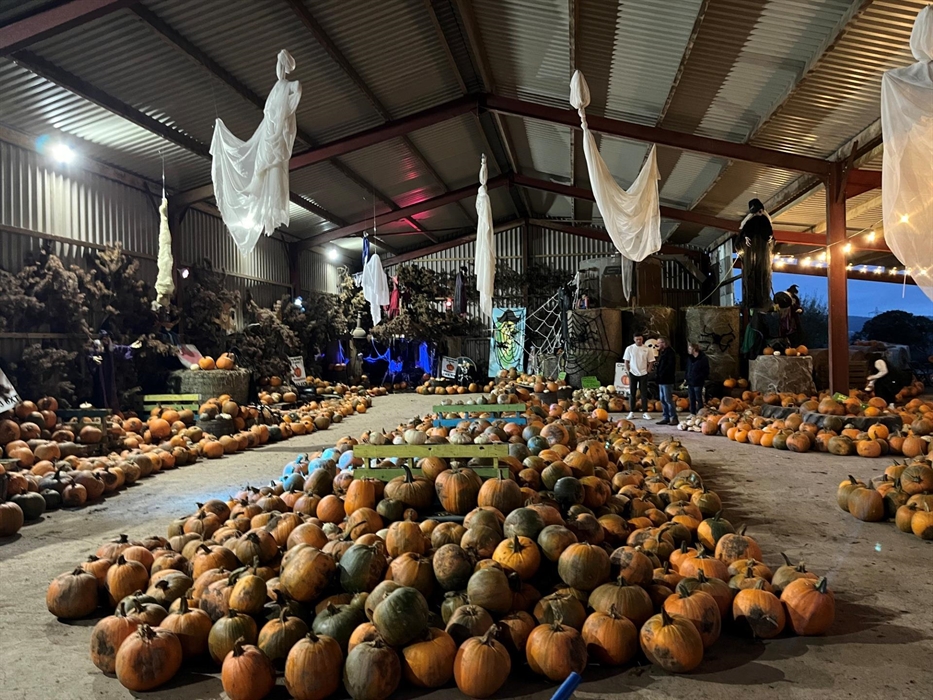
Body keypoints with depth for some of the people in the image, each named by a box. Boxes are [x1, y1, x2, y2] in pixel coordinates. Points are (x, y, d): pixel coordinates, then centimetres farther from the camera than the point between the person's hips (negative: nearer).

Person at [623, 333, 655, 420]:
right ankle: (631, 412, 9)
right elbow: (626, 361, 4)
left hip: (643, 374, 0)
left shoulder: (647, 349, -1)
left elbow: (651, 362, 4)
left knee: (644, 394, 2)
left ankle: (645, 413, 7)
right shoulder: (629, 348, 0)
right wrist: (628, 371, -2)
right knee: (632, 393, 4)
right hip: (633, 374, 0)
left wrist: (647, 371, -3)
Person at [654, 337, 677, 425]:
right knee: (663, 400, 11)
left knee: (668, 399, -8)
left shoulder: (670, 352, -12)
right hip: (661, 380, 10)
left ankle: (673, 418, -3)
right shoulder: (661, 352, 18)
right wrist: (657, 371, 9)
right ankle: (666, 417, 17)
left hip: (667, 380, -10)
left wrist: (662, 373, -18)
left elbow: (670, 366, -19)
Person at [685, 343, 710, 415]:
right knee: (692, 399, 12)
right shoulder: (689, 358, 10)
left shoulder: (703, 358, -10)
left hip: (698, 382, -7)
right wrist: (687, 378, 11)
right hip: (690, 382, 7)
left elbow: (706, 371, -7)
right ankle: (692, 413, 19)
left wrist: (702, 379, -12)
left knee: (698, 399, -1)